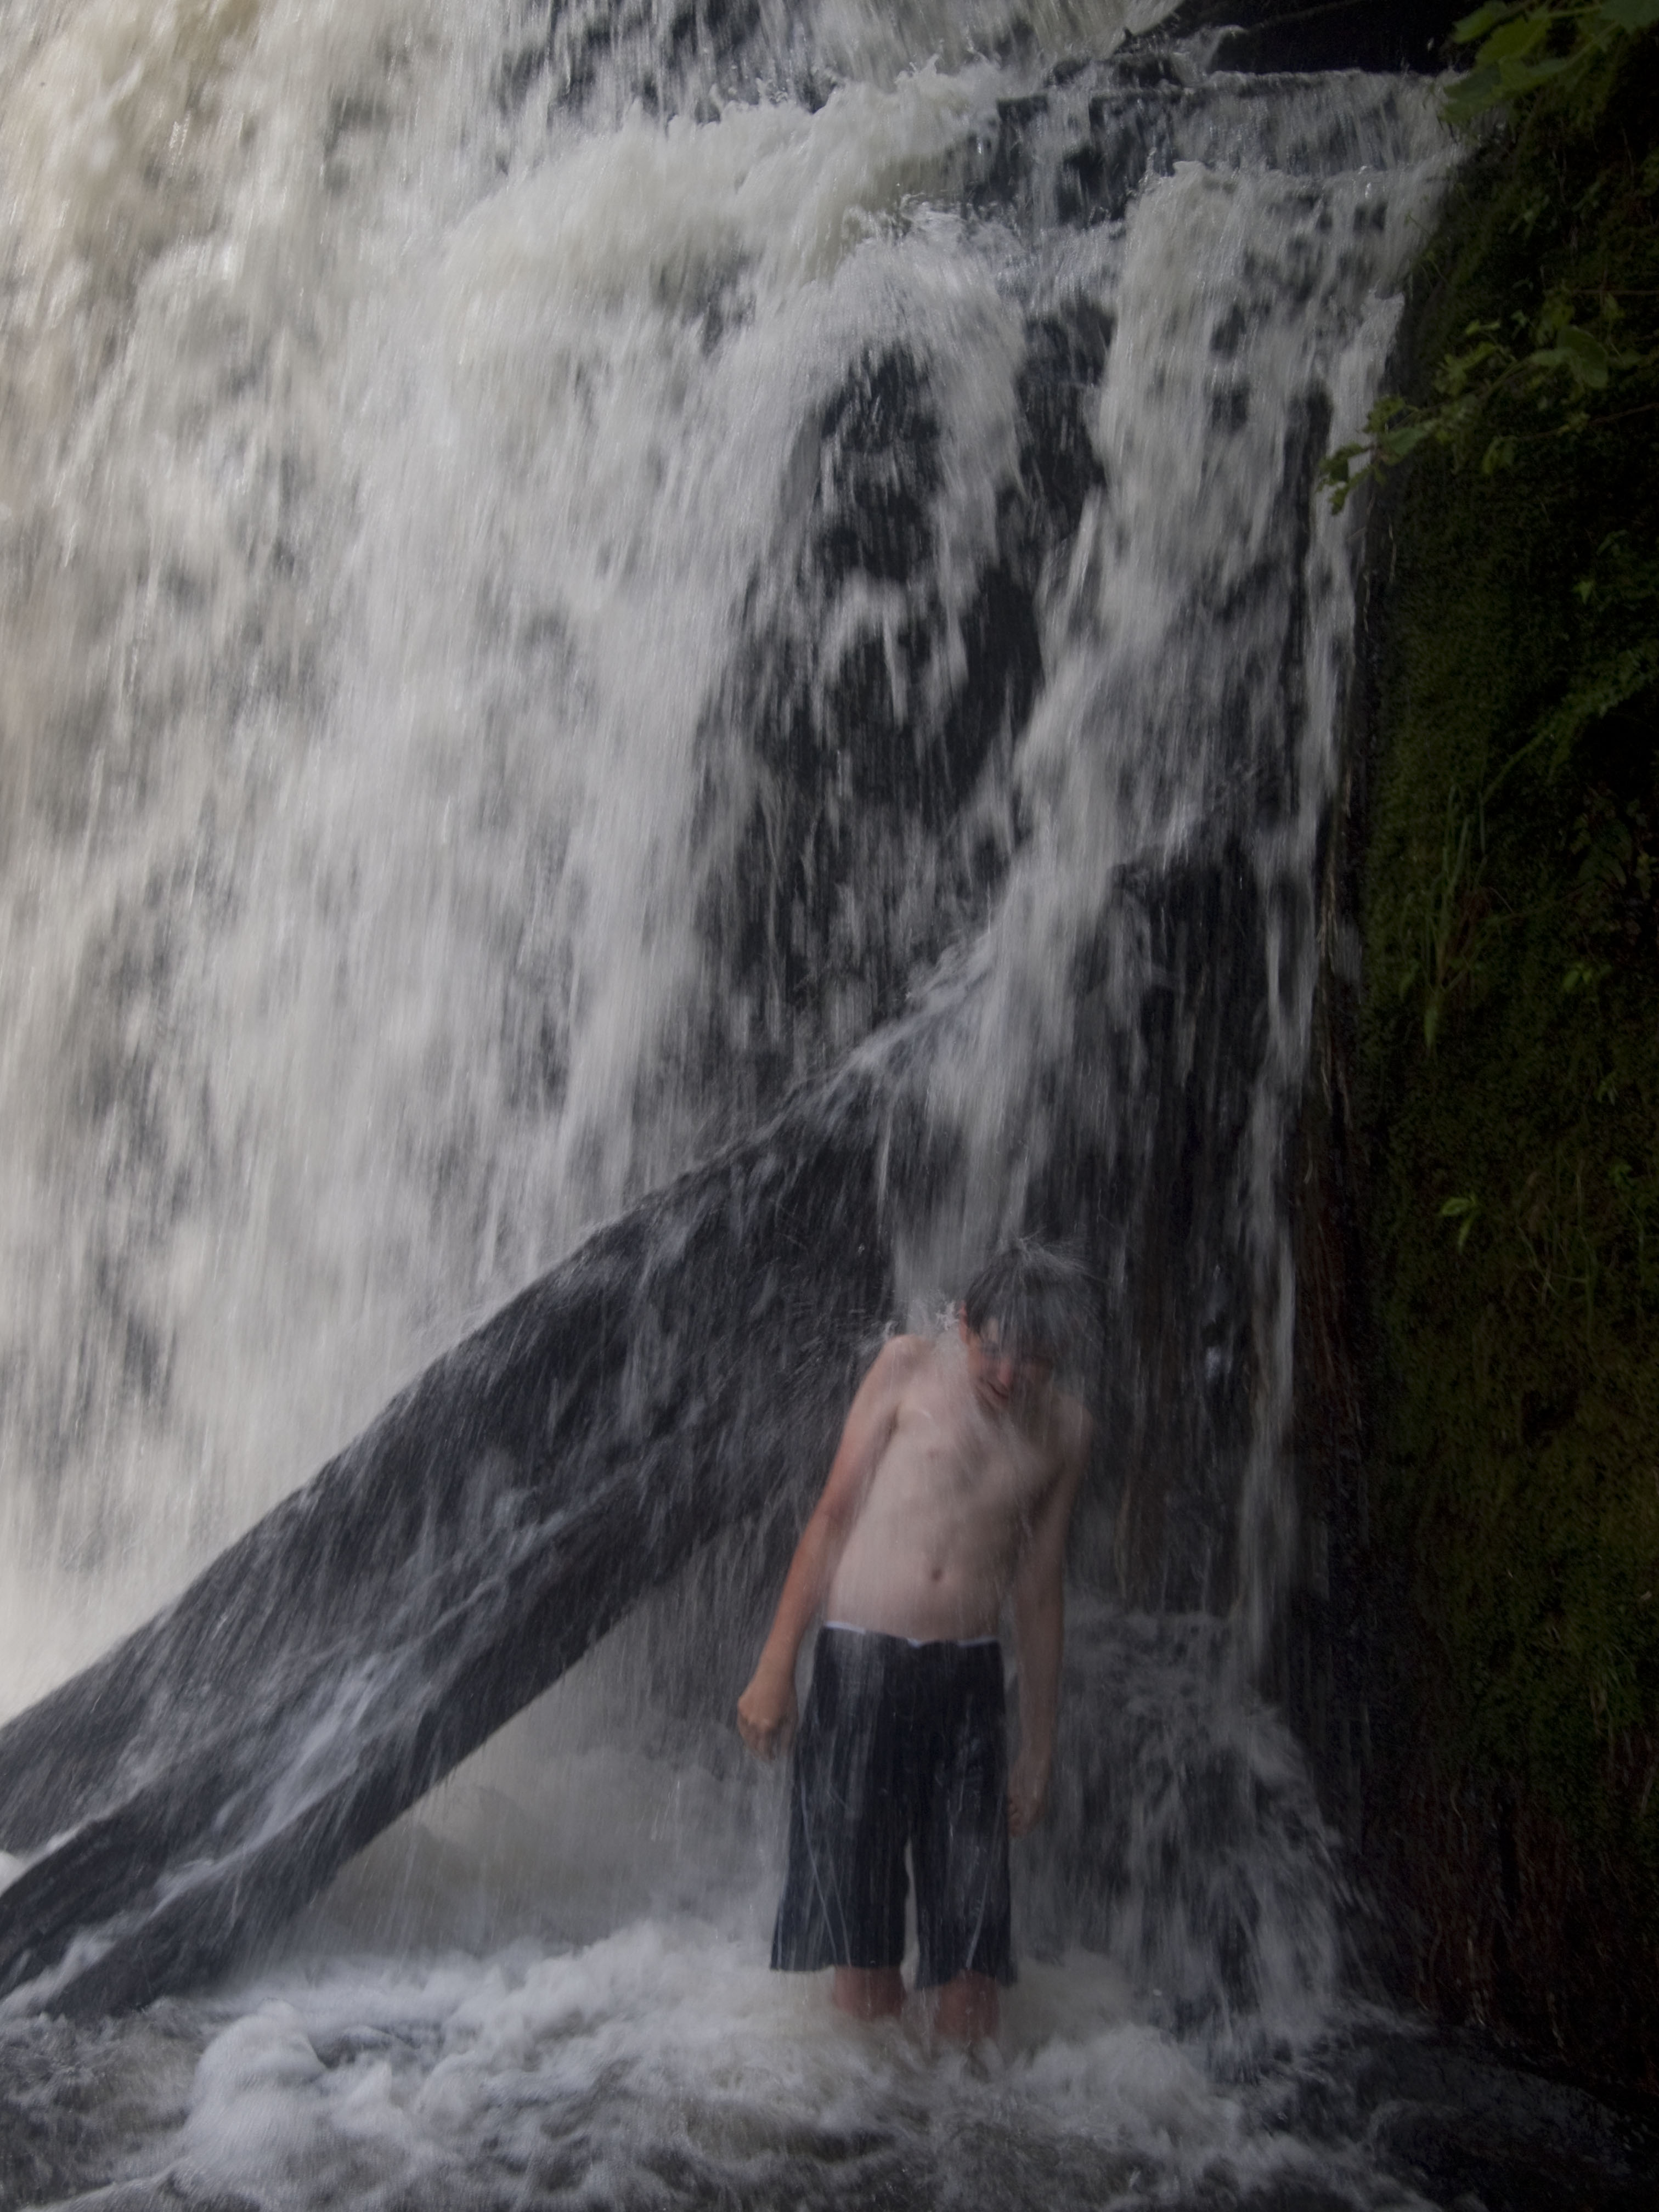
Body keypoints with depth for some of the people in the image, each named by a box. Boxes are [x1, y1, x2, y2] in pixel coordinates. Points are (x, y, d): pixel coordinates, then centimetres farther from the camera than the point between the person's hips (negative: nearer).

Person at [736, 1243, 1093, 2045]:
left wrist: (1038, 1748, 16)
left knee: (971, 1951, -1)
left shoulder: (1063, 1427, 10)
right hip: (861, 1660, -2)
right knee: (859, 1951, -2)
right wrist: (775, 1666, -4)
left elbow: (1039, 1591, 16)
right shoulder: (910, 1365, 2)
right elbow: (834, 1513, 2)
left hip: (969, 1677, 2)